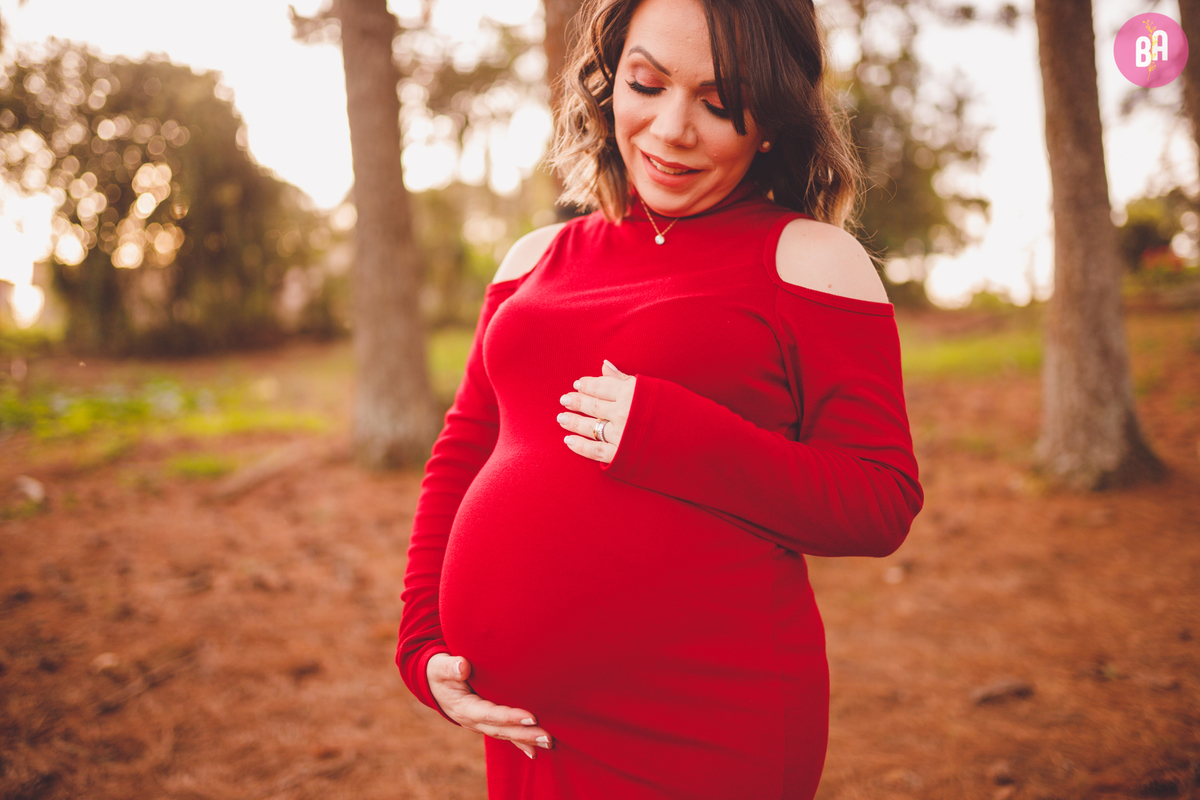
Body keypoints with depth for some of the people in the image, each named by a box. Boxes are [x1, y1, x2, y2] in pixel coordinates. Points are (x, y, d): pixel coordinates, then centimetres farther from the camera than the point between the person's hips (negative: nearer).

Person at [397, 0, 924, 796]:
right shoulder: (538, 260, 10)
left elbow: (883, 503, -8)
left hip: (704, 731, -5)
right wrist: (424, 646, 4)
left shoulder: (809, 259, -4)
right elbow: (461, 455, 15)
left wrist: (672, 440, -20)